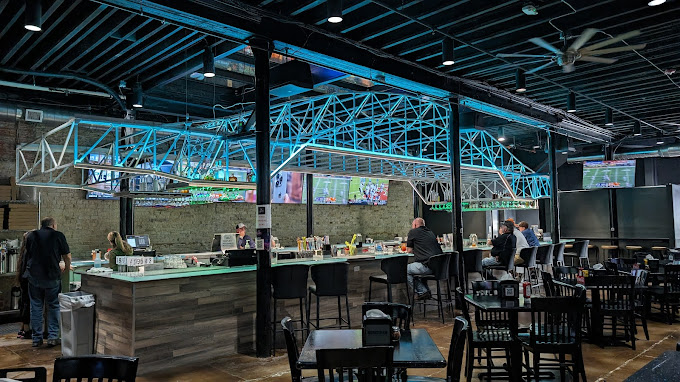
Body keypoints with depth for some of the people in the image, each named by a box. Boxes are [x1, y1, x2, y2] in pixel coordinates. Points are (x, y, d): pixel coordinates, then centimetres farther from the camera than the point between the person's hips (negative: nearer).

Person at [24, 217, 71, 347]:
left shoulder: (31, 236, 11)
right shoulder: (58, 236, 0)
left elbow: (28, 255, 23)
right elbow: (67, 256, 0)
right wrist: (66, 268, 20)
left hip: (33, 276, 3)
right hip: (52, 276, -3)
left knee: (36, 307, 9)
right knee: (53, 306, 8)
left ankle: (37, 339, 14)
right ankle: (53, 336, 6)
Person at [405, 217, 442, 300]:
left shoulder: (413, 232, 2)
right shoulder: (431, 232, 22)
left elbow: (409, 250, 8)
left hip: (428, 266, -8)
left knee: (406, 270, 5)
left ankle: (422, 292, 4)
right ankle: (426, 291, 27)